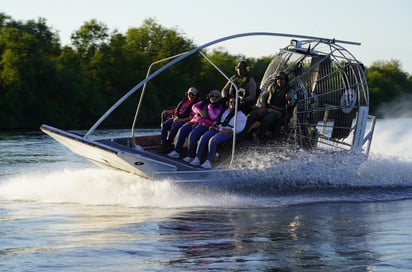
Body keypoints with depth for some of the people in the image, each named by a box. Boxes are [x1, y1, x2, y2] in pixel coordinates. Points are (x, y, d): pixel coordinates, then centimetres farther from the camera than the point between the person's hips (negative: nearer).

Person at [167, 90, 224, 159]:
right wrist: (200, 111, -7)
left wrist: (210, 106, -3)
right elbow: (194, 107, 11)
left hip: (205, 124, -6)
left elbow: (213, 117, -10)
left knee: (192, 135, -30)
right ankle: (177, 151, -11)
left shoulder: (219, 107, 6)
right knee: (182, 130, -17)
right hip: (195, 121, 6)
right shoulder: (203, 103, 23)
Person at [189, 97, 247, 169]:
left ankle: (208, 161, -32)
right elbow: (218, 120, 31)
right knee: (203, 137, -22)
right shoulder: (225, 111, 25)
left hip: (228, 132, -6)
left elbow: (239, 128, -6)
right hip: (217, 128, 6)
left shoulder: (241, 115, 5)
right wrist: (214, 125, 8)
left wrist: (228, 130, -19)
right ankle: (197, 158, -22)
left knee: (213, 140, -34)